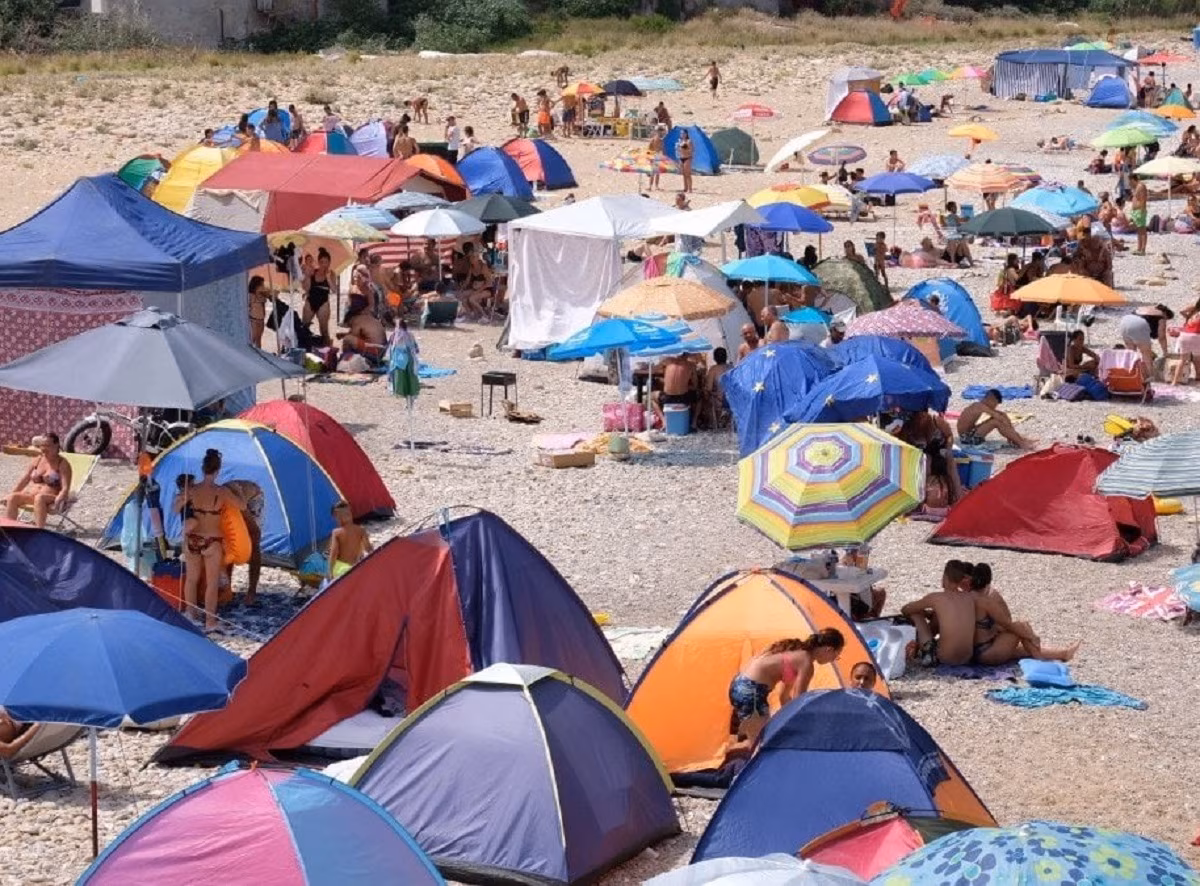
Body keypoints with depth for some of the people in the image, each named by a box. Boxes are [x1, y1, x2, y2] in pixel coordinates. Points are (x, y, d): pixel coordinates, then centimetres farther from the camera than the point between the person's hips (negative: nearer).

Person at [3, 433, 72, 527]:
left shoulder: (63, 464, -2)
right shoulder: (37, 461, 15)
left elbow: (65, 488, -13)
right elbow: (23, 481, 17)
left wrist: (57, 501, -31)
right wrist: (10, 494, 4)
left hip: (52, 499, -6)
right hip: (32, 495, 6)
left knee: (39, 498, -40)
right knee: (13, 497, -22)